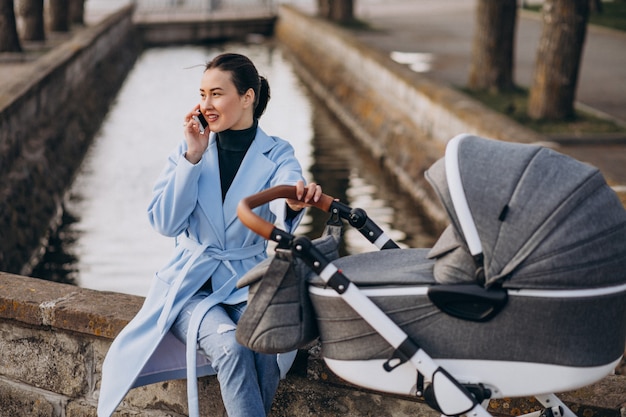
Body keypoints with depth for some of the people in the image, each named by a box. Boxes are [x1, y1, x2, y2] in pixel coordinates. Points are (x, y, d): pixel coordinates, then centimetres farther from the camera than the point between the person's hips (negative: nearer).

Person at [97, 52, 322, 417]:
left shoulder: (277, 154, 2)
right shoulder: (189, 150, 7)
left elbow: (282, 210, -21)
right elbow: (165, 223, -5)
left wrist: (296, 201, -46)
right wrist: (193, 157, -11)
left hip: (247, 285, 0)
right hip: (191, 284, 0)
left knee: (266, 349, -32)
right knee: (231, 347, -31)